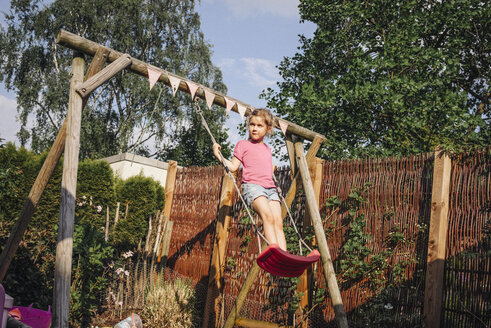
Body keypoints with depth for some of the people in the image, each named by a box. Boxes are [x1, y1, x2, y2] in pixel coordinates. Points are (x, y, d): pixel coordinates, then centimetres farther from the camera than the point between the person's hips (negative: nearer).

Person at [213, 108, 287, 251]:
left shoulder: (267, 149, 26)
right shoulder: (243, 144, 12)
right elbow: (233, 166, 7)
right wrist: (218, 155, -1)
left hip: (270, 188, 5)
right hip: (252, 185, -5)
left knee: (278, 222, -13)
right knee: (268, 216, -29)